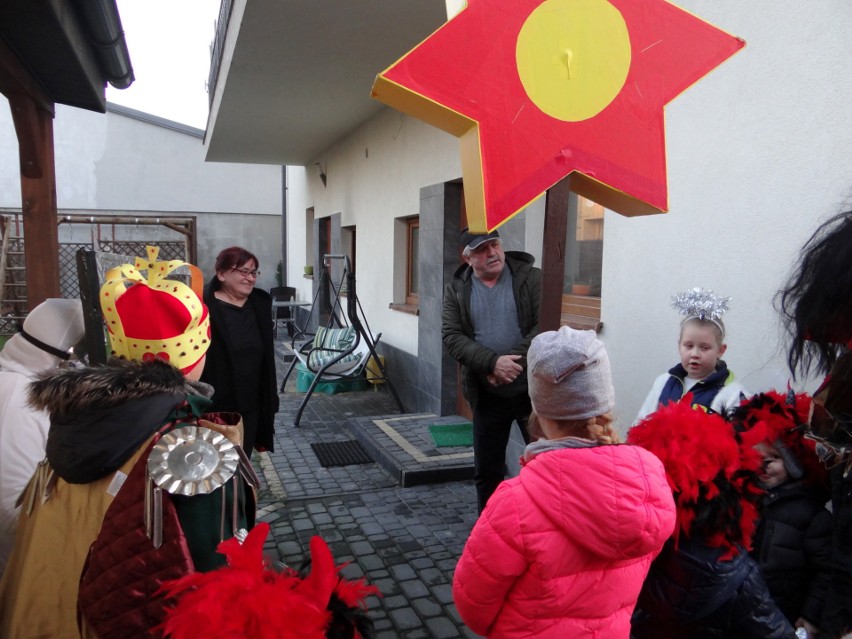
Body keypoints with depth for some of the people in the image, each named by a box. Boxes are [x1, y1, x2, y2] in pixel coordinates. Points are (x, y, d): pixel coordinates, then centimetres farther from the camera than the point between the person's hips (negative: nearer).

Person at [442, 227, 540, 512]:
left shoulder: (530, 278, -3)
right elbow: (451, 336, -7)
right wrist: (493, 362, -20)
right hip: (487, 395, 2)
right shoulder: (456, 290, 3)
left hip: (531, 389, -2)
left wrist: (514, 362, -20)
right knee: (487, 470, 12)